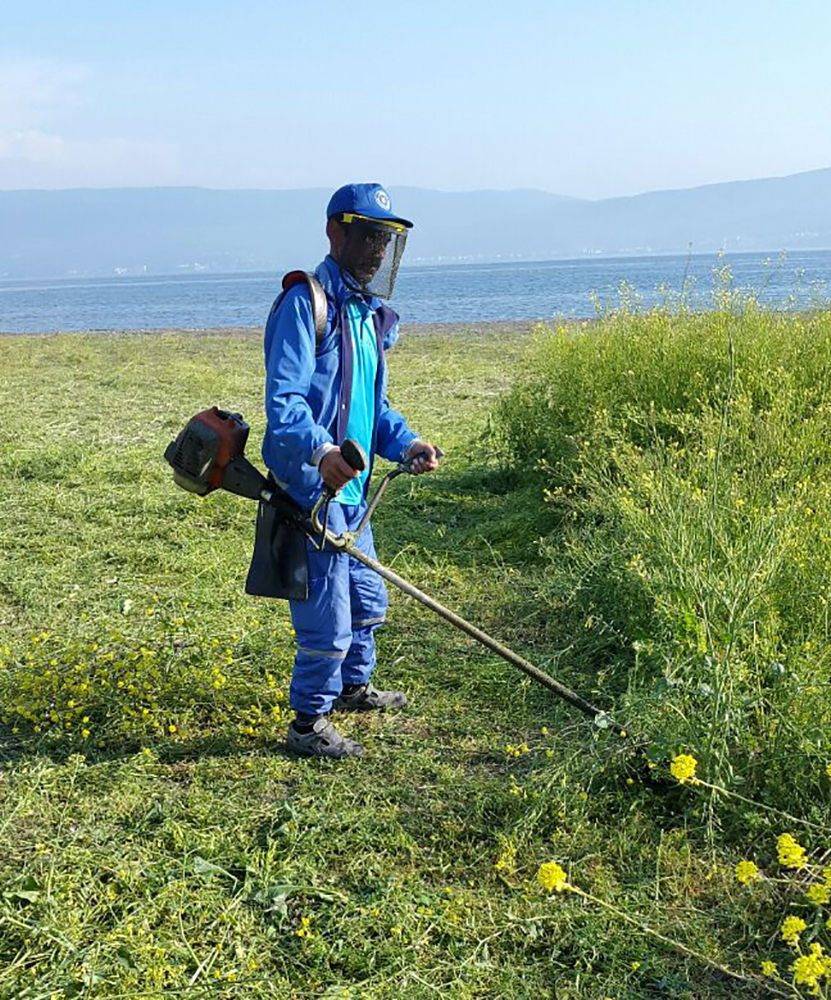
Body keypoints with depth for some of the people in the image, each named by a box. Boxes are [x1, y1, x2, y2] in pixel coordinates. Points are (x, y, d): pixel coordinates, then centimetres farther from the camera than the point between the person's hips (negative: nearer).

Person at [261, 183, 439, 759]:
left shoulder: (371, 313, 15)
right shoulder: (305, 305, -14)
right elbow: (284, 399, -23)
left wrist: (405, 443, 4)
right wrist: (321, 451, -39)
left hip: (351, 488, 9)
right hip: (311, 488, -9)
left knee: (368, 601, 24)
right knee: (328, 617, -4)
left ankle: (354, 686, 46)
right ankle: (309, 724, 13)